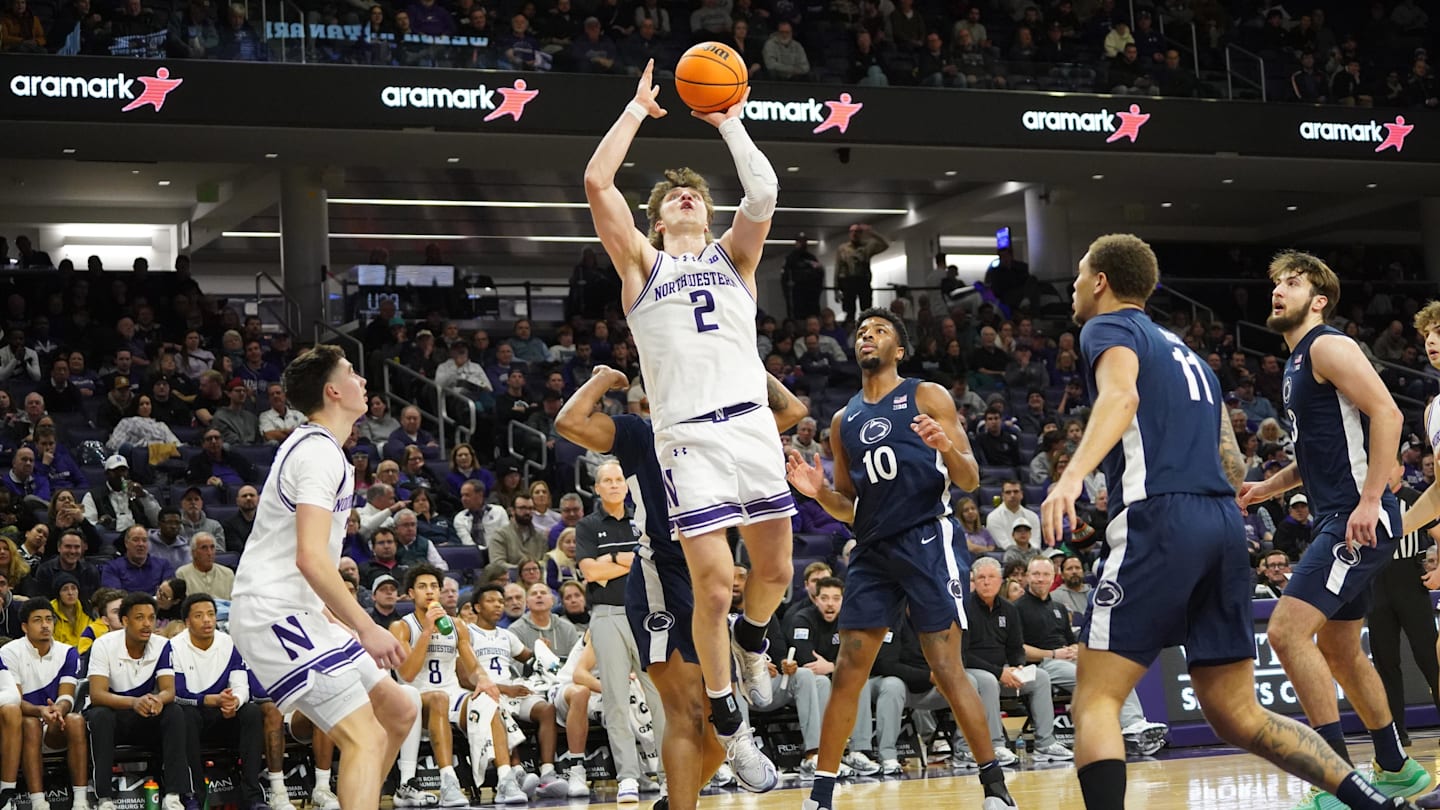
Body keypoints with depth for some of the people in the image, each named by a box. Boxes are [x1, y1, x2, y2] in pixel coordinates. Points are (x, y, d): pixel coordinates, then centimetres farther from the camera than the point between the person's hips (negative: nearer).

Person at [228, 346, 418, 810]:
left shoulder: (311, 446, 19)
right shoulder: (321, 453, -15)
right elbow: (311, 559, -26)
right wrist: (366, 629, -24)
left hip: (296, 612, 10)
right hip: (275, 614, -10)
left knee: (399, 711, 14)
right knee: (367, 739, -18)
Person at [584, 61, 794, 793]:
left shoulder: (733, 257, 16)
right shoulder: (642, 264, 12)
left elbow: (763, 193, -3)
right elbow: (596, 182, -1)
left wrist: (730, 123, 6)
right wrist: (639, 108, 9)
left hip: (752, 425, 3)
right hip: (688, 438, -3)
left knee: (775, 572, 8)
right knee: (713, 587, -7)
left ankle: (751, 641, 42)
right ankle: (729, 726, 9)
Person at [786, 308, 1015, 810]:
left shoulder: (928, 397, 2)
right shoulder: (843, 420, 16)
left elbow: (970, 481, -2)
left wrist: (947, 448, -23)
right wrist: (819, 492, -1)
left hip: (927, 542, -5)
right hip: (872, 551, 5)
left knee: (947, 669, -9)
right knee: (847, 673, 2)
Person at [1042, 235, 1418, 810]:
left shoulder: (1108, 328, 6)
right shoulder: (1184, 352, 29)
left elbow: (1121, 395, -18)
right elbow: (1234, 467, 26)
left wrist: (1073, 475, -33)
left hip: (1158, 522, -7)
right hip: (1225, 525, 8)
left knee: (1095, 701, -5)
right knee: (1238, 717, 12)